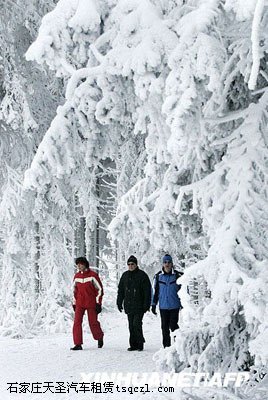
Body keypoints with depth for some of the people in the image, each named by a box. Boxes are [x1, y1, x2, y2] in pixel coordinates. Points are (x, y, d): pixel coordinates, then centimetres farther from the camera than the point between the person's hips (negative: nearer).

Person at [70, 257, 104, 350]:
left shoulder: (93, 275, -6)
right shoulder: (76, 276, 8)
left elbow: (100, 289, -3)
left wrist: (98, 303, -7)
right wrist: (74, 303, 16)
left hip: (91, 303, -4)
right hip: (80, 304, 4)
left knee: (93, 322, 3)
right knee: (77, 322, -8)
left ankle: (99, 337, 31)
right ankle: (78, 344, -5)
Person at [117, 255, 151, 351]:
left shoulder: (142, 275, -3)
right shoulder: (125, 275, 12)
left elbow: (147, 291, -5)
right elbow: (120, 290, 18)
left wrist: (146, 304, -10)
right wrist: (119, 303, 13)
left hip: (139, 306, -5)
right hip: (128, 305, 5)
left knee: (137, 324, -12)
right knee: (131, 326, 6)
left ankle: (140, 343, -1)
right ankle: (133, 344, 12)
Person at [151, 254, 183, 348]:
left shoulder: (177, 275, -1)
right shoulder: (158, 276, 5)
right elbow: (155, 291, 11)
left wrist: (183, 304, 3)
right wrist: (153, 304, 10)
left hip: (175, 306, -2)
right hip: (163, 306, 2)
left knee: (173, 326, -9)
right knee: (165, 327, 7)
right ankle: (166, 345, 15)